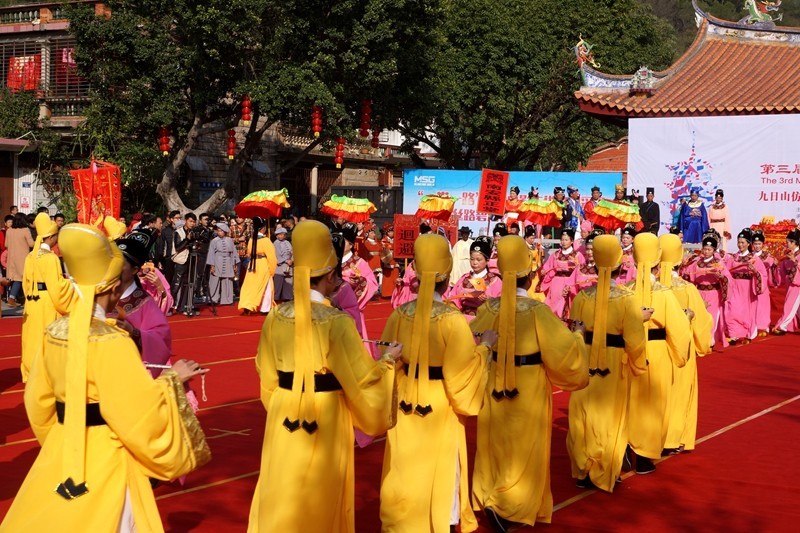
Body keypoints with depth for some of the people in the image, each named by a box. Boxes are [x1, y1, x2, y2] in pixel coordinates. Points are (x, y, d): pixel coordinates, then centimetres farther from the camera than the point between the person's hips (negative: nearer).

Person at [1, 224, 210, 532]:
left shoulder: (55, 332, 0)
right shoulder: (112, 342, -22)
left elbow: (39, 401, 13)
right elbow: (144, 416, -21)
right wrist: (172, 379, -7)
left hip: (59, 458, 6)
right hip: (104, 463, -6)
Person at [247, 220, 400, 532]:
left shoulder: (276, 318, -4)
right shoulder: (338, 322, -19)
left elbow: (268, 377, 8)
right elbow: (362, 382, -15)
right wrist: (387, 360, 2)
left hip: (284, 417, 4)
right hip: (325, 422, -4)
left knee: (282, 499, 16)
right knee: (320, 500, 13)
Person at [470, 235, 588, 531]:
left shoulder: (488, 308, -6)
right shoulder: (537, 311, -18)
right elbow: (563, 349, -17)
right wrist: (577, 335, 3)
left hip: (494, 387, 4)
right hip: (528, 390, -4)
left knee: (497, 445, 18)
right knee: (524, 448, 6)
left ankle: (489, 496, 24)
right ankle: (505, 505, -5)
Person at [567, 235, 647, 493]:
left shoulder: (582, 297, -7)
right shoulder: (627, 299, -14)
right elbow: (634, 340, -14)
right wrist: (639, 364, 4)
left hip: (585, 365, 2)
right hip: (614, 367, -2)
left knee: (584, 417, 14)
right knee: (610, 419, 11)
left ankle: (583, 471, 22)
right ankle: (604, 475, 18)